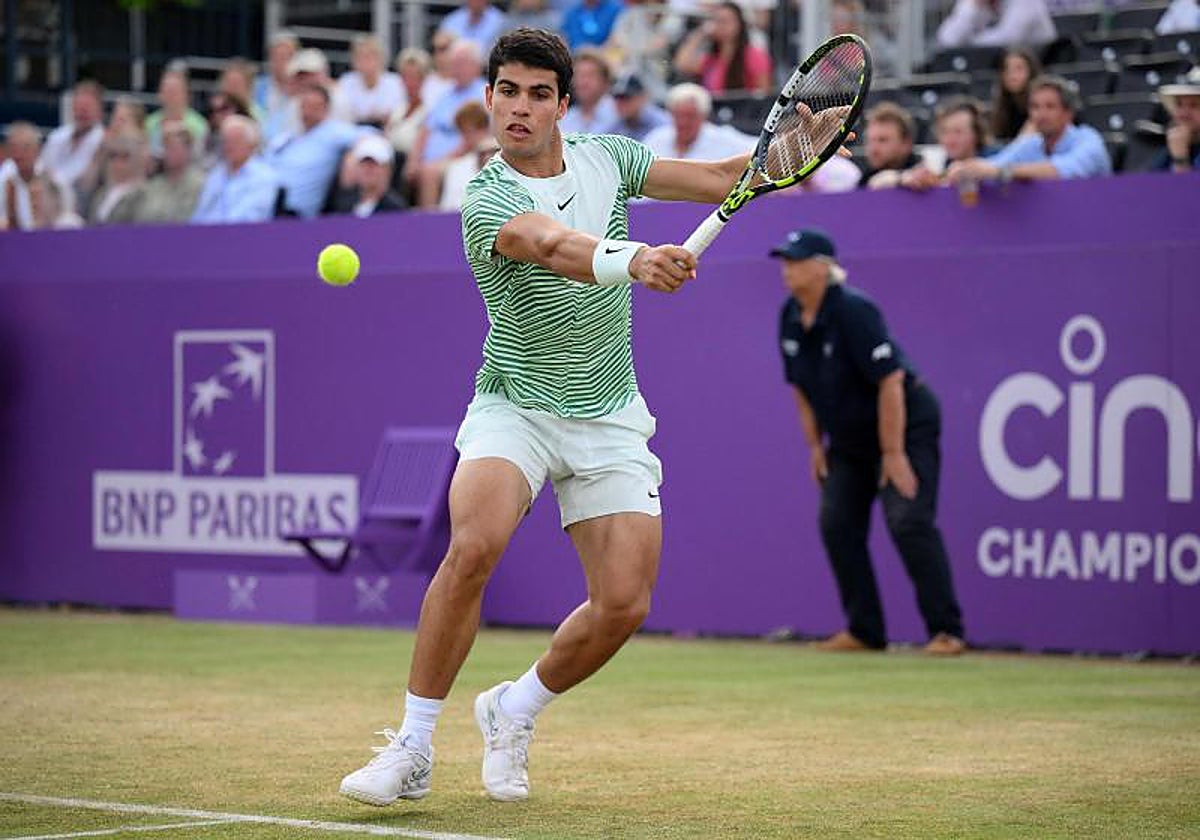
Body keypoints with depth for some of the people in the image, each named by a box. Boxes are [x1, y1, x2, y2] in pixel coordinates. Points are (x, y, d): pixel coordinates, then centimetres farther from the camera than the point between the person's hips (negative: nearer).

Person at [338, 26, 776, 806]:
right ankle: (412, 749, -17)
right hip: (515, 410, -4)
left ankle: (515, 709, 20)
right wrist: (629, 261, -58)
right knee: (472, 547, -30)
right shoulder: (488, 202, -17)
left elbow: (720, 179, 8)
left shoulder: (605, 158, 2)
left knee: (624, 604, -8)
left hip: (611, 421, 4)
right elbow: (552, 245, -38)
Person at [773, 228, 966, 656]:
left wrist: (893, 453, -26)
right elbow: (800, 386, 11)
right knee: (837, 523, 2)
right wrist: (815, 445, 8)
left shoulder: (853, 312, -25)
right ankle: (864, 631, 10)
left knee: (909, 521, -17)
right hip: (849, 436, 8)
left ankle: (946, 631, -14)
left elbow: (890, 381, -27)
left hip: (906, 423, -8)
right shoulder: (791, 319, -2)